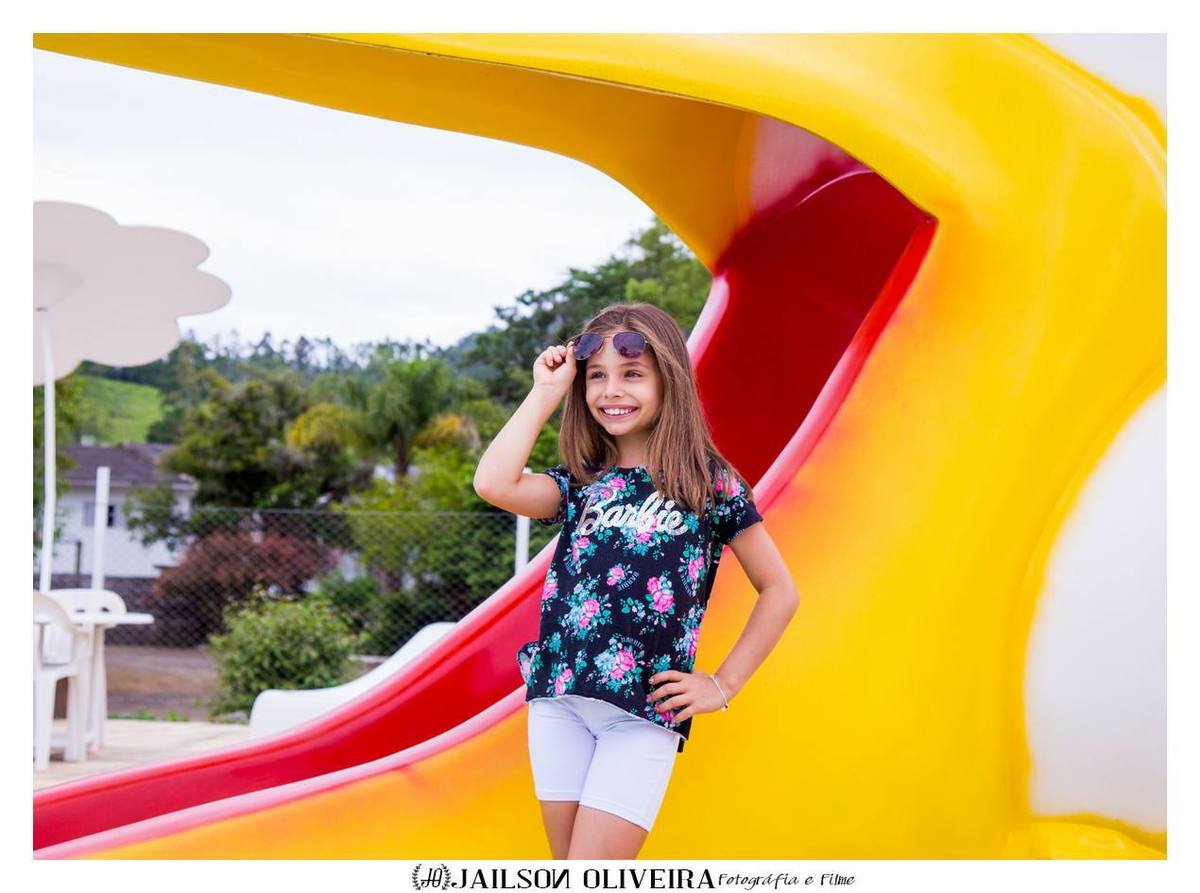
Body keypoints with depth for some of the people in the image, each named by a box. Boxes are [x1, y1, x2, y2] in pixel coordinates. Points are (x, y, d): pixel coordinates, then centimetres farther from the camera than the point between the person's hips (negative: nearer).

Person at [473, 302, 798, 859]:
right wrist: (546, 392, -1)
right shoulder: (578, 483, 10)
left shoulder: (709, 481, 2)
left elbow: (780, 592, 6)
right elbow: (494, 485, -11)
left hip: (644, 709, -4)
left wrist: (724, 684, 0)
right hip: (558, 697, 4)